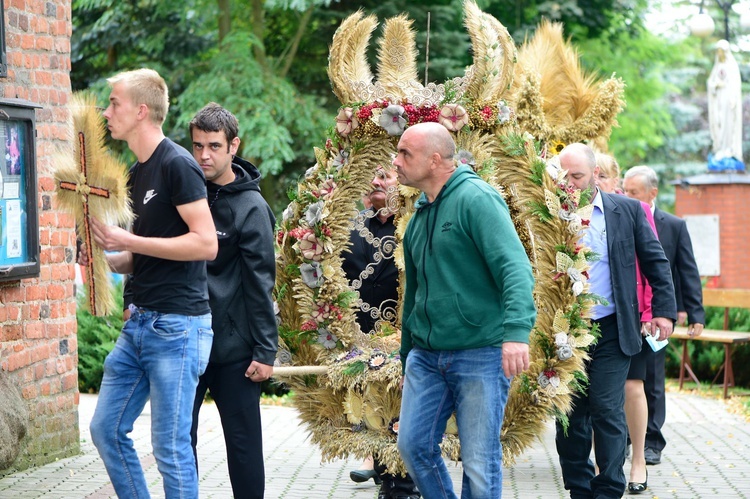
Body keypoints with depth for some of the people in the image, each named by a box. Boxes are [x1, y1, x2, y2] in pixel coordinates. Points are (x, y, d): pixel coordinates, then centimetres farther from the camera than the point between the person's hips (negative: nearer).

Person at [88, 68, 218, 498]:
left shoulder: (176, 164, -13)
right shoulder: (138, 173, 14)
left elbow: (206, 244, -20)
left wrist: (128, 241, -18)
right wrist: (109, 259, 3)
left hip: (177, 325, -9)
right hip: (141, 321, 9)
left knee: (171, 446, -3)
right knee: (107, 429, 12)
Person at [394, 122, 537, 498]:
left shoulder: (476, 199, -10)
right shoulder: (419, 217, 15)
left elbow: (514, 266, -22)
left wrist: (516, 330, -36)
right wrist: (406, 356, 31)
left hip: (480, 354, -7)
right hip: (426, 355, 7)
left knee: (479, 464, -3)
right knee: (413, 445, 2)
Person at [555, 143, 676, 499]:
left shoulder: (627, 210, 3)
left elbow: (656, 262, 6)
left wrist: (664, 309, -2)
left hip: (611, 330, -1)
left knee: (607, 411, -5)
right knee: (569, 415, 7)